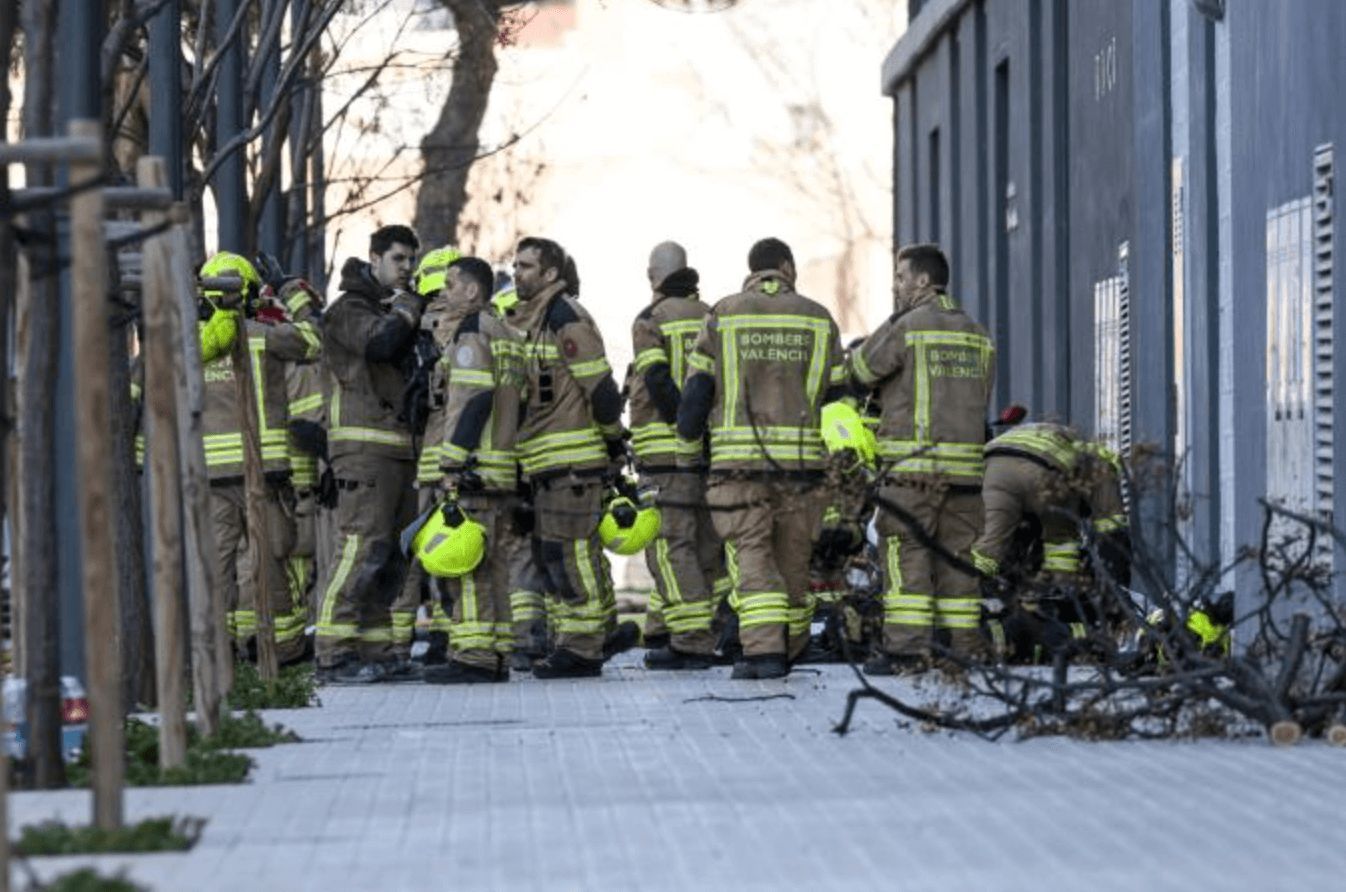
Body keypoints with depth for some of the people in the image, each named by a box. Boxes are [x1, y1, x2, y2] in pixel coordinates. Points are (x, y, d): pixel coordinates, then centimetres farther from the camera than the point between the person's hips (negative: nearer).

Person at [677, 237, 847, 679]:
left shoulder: (723, 316, 4)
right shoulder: (818, 319, 9)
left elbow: (697, 390, 3)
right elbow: (838, 395, 10)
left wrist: (687, 447, 14)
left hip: (739, 457, -2)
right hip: (801, 458, 2)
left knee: (751, 556, -4)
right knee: (792, 556, 13)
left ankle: (764, 651, -18)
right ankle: (790, 648, 23)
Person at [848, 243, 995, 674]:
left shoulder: (907, 327, -6)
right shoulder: (976, 335, 14)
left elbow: (860, 371, 2)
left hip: (912, 461, -6)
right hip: (965, 463, 6)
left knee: (905, 552, -5)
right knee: (956, 555, 9)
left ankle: (906, 646, -12)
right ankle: (963, 647, 10)